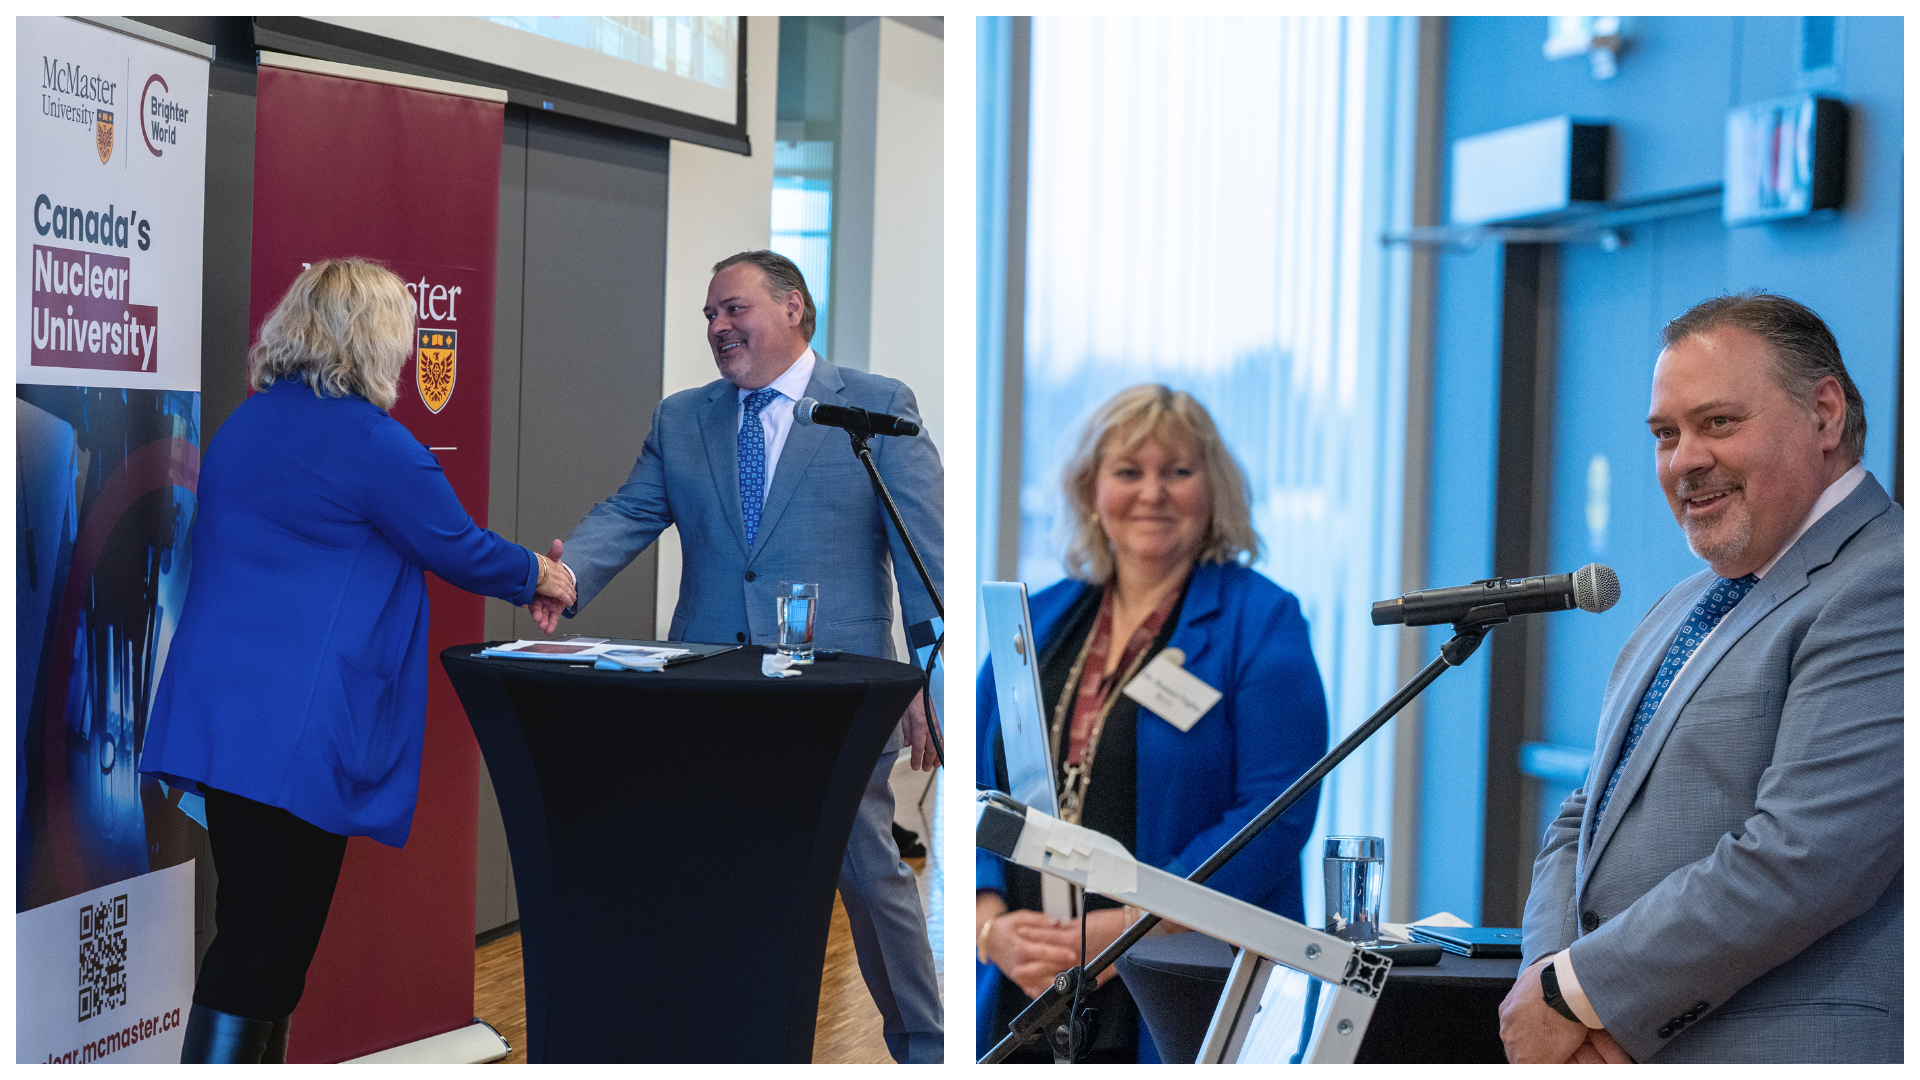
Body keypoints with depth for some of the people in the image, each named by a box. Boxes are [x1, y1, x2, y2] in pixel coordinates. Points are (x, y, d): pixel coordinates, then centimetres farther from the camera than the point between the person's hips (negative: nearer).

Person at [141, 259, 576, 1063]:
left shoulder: (243, 425, 14)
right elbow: (459, 549, -2)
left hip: (214, 715, 8)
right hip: (298, 727, -8)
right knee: (265, 944, -4)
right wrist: (538, 577, 17)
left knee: (256, 928, 15)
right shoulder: (370, 441, -11)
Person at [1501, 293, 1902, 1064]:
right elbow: (1584, 823, 15)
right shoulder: (1677, 616, 15)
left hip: (1774, 1055, -7)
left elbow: (1801, 862, -23)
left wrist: (1573, 995, -16)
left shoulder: (1884, 589, -14)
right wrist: (1548, 971, -5)